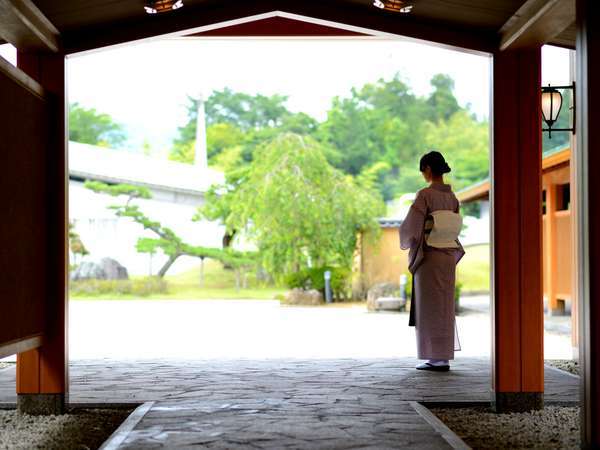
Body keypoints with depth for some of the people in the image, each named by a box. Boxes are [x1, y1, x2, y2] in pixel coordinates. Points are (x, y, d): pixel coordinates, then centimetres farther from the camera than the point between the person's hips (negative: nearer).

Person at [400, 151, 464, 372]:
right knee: (443, 306, 12)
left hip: (428, 257, -7)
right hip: (448, 256, 7)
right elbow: (451, 229, 9)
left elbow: (411, 228, -14)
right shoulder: (452, 197, 7)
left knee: (430, 308, 0)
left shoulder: (425, 195, -14)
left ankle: (437, 358, 1)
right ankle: (443, 357, 14)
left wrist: (406, 242, 7)